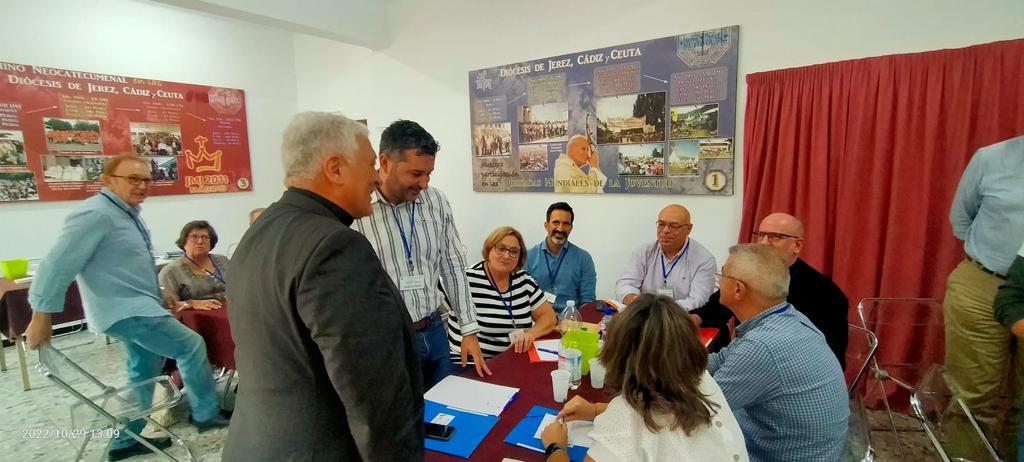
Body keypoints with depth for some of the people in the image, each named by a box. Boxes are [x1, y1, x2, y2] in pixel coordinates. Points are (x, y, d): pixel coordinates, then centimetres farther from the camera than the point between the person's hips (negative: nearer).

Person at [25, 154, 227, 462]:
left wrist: (160, 296, 25)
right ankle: (206, 415, 6)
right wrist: (42, 317, -20)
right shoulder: (96, 214, -18)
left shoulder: (128, 213, 12)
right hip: (125, 310, -10)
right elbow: (58, 264, -21)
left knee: (144, 374, 17)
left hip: (138, 306, 10)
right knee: (192, 346, -8)